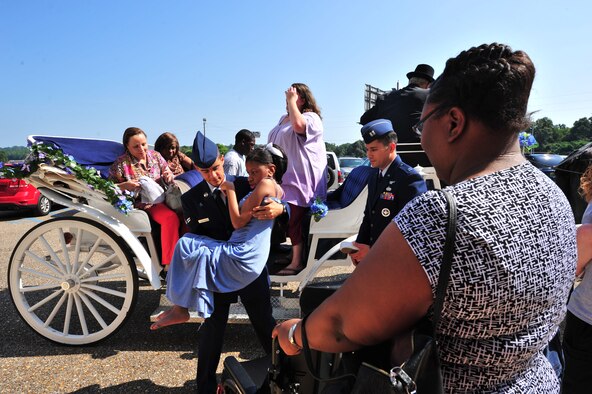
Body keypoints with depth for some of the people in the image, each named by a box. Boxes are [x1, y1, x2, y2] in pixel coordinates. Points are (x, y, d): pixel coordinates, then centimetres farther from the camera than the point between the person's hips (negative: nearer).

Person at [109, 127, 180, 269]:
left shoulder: (155, 156, 11)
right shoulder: (121, 163, -1)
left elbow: (168, 180, 19)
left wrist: (168, 177, -6)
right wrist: (125, 186, -18)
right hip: (142, 204, -5)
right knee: (170, 217, -32)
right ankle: (169, 264, -25)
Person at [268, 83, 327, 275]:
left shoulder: (311, 118, -6)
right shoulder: (283, 118, 21)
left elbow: (298, 125, -30)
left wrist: (291, 101, -16)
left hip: (300, 179, -9)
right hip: (282, 178, 9)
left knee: (295, 219, -9)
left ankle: (297, 262, -1)